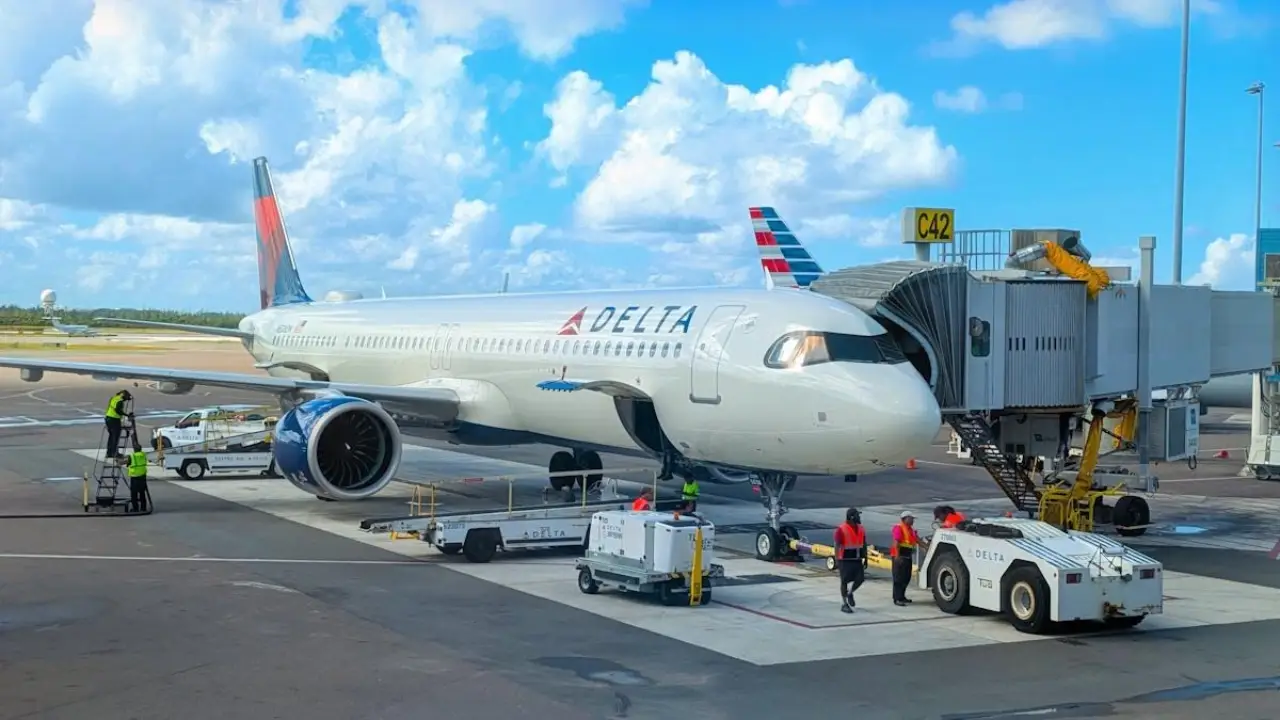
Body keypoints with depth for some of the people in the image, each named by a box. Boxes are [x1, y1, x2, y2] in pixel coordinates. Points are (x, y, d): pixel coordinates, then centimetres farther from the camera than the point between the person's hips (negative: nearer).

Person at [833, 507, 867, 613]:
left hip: (857, 560, 6)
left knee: (860, 578, 0)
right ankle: (844, 604, 10)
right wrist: (837, 560, -18)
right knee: (845, 581, 1)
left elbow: (864, 545, 15)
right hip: (845, 560, -6)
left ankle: (850, 593, 28)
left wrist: (865, 559, 14)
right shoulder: (841, 529, -12)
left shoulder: (861, 529, 8)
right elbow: (837, 545, -13)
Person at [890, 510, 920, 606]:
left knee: (906, 577, 13)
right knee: (899, 577, -8)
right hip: (900, 556, -9)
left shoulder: (911, 529, 18)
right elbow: (896, 542, -18)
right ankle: (897, 598, -7)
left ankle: (901, 596, 24)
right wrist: (897, 556, -26)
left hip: (907, 556, 9)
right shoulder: (899, 528, -10)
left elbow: (917, 540, 18)